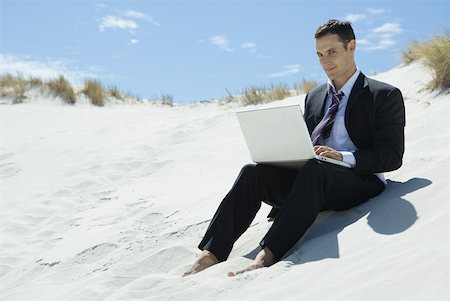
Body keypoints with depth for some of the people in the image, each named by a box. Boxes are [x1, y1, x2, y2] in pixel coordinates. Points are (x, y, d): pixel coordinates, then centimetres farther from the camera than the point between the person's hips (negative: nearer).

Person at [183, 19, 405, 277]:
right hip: (310, 180, 6)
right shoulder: (314, 97, 21)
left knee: (313, 168, -37)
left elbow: (392, 156, -6)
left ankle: (266, 256, -47)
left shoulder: (385, 95, 3)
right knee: (253, 171, -20)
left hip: (360, 182, -5)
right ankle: (211, 254, -30)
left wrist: (344, 157, -21)